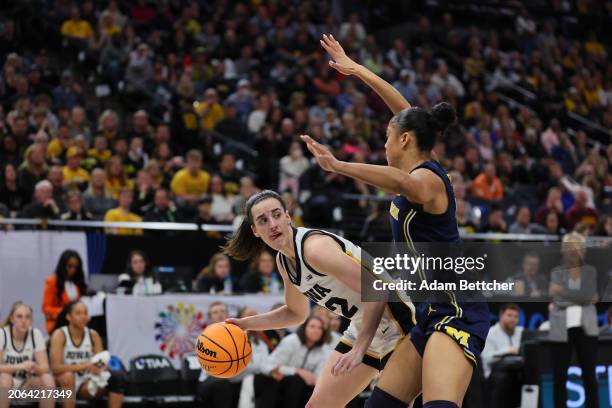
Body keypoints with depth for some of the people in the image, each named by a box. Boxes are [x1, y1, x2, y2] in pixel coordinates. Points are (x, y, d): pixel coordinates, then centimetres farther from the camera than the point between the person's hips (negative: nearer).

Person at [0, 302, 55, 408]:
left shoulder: (36, 334, -6)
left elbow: (45, 368, -11)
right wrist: (19, 366, -38)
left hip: (25, 387, 3)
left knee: (48, 380, -25)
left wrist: (34, 367, -34)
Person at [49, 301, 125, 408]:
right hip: (64, 384, -4)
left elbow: (101, 364, -2)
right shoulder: (60, 334, -14)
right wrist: (84, 366, -35)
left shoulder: (93, 335, -1)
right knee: (68, 375, -38)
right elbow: (56, 367, -24)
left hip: (86, 385, 4)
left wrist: (101, 368, -28)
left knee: (117, 378, -19)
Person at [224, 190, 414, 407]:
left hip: (394, 322, -9)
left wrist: (358, 351, -32)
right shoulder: (283, 261, 5)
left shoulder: (315, 248, -24)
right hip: (362, 327, 9)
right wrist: (245, 324, 14)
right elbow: (296, 313, 24)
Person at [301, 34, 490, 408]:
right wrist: (356, 70, 38)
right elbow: (406, 111, 29)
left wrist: (338, 166, -49)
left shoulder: (427, 178, -11)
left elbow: (401, 183, -38)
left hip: (456, 310, -10)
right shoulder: (425, 171, 15)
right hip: (435, 312, 10)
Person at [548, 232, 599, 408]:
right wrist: (582, 298, -8)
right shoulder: (556, 272, 7)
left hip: (585, 328, 0)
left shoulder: (590, 271, 8)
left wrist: (564, 291, -17)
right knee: (560, 376, 0)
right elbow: (558, 299, -7)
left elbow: (588, 295, -9)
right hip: (561, 329, 0)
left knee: (589, 375, 0)